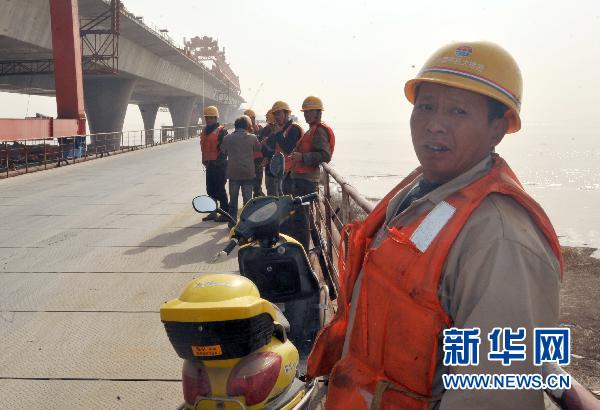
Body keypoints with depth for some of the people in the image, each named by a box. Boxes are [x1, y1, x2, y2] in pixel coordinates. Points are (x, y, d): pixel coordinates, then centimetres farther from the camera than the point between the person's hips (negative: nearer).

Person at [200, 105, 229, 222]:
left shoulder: (221, 131, -10)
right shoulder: (204, 131, 14)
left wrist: (218, 161, -17)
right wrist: (205, 160, 14)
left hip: (219, 165, -8)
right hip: (209, 164, 8)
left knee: (220, 190, -5)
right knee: (210, 189, 12)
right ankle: (213, 212, 23)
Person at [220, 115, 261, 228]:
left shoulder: (227, 138, -1)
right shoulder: (252, 138, -5)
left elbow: (223, 152, 11)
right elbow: (258, 149, 10)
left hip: (233, 173, 1)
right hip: (248, 173, -1)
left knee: (233, 199, 10)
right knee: (248, 199, 7)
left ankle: (232, 223, 13)